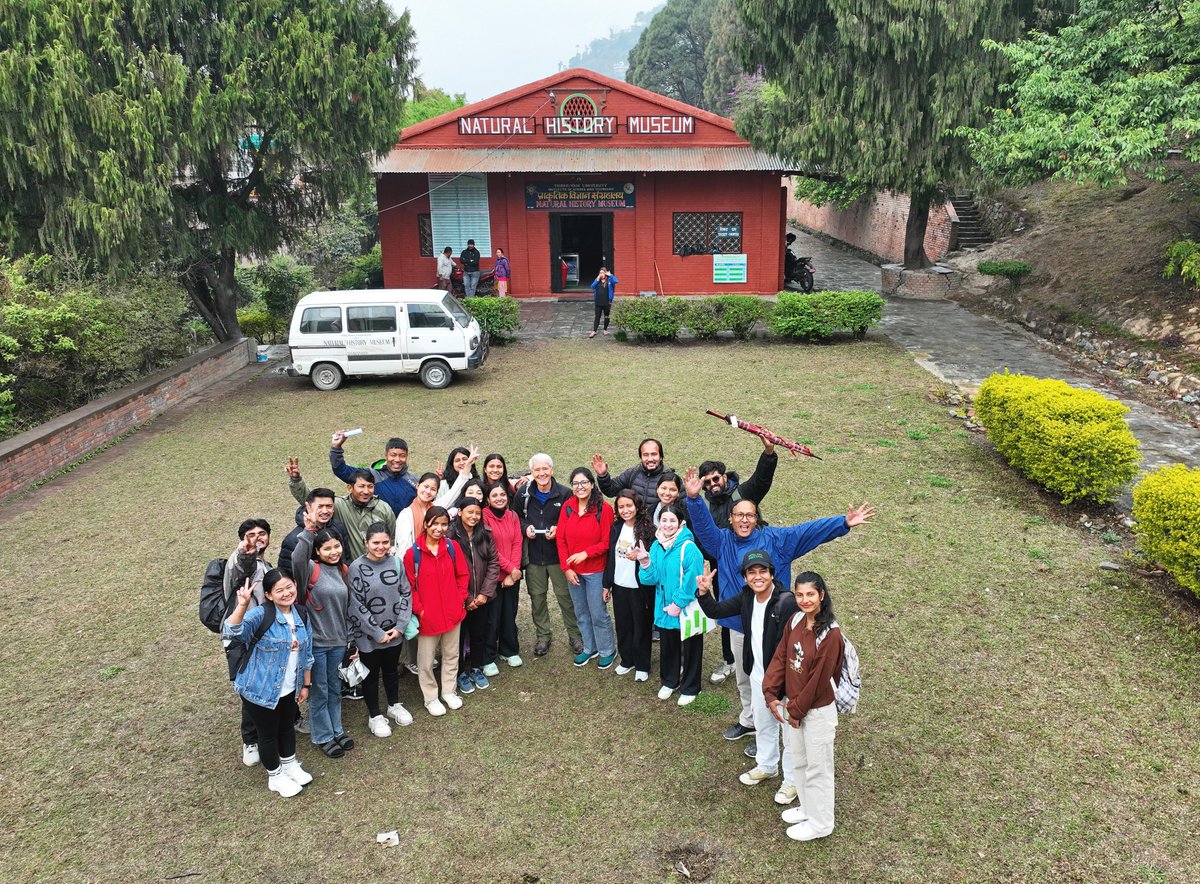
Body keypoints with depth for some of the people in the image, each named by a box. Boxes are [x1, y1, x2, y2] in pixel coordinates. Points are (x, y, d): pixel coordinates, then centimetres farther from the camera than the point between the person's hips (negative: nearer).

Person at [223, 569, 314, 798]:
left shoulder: (301, 615, -3)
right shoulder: (260, 615, -23)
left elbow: (306, 654, 7)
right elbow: (230, 632, -42)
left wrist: (306, 684, 10)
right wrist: (243, 604, -56)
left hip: (288, 690, 6)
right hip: (260, 691, -5)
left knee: (287, 727, 25)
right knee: (268, 733, 14)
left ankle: (290, 765, 48)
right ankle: (275, 776, 36)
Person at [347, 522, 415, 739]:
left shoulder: (395, 562, -6)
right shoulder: (357, 567, -17)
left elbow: (406, 594, -1)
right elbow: (357, 605, -16)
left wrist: (400, 626, -9)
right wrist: (378, 633, -14)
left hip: (394, 631, 3)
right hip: (368, 634, -3)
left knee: (392, 669, 22)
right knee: (371, 674, 13)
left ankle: (395, 705, 43)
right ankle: (375, 716, 32)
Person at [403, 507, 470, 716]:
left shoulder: (453, 547, -3)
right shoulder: (413, 553, -12)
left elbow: (463, 575, 5)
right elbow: (409, 586, -8)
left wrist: (460, 599, -1)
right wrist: (419, 609, -12)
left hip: (452, 613, 3)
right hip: (427, 616, -3)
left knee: (451, 654, 17)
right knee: (426, 660, 9)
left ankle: (449, 691, 35)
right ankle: (430, 697, 27)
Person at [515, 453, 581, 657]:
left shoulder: (564, 493, -9)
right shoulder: (524, 493, -1)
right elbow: (517, 517, 12)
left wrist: (558, 529, -17)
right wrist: (525, 527, -8)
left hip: (558, 554, -2)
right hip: (533, 555, 3)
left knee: (565, 594, 5)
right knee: (537, 596, 12)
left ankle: (574, 634, 22)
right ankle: (543, 635, 28)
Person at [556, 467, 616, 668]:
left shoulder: (604, 508, -13)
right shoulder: (567, 507, -2)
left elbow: (607, 542, -12)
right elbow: (560, 539, -1)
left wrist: (585, 553, -22)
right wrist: (566, 568, -6)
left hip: (595, 571, -4)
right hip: (573, 571, 4)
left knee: (598, 614, 3)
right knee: (581, 613, 17)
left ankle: (608, 651, 24)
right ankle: (590, 648, 36)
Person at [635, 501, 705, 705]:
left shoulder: (689, 548, -21)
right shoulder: (656, 546, -2)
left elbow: (692, 581, -21)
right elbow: (652, 578, -3)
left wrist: (678, 604, -18)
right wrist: (645, 563, -20)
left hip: (687, 609, -5)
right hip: (664, 609, 6)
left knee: (690, 649, 12)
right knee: (667, 646, 22)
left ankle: (690, 688, 32)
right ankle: (669, 681, 44)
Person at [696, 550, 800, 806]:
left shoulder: (787, 602, -27)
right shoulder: (746, 597, -5)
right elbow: (715, 611, 0)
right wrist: (704, 593, -19)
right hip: (758, 675, 7)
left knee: (790, 732, 12)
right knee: (763, 725, 27)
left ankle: (792, 781, 33)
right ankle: (766, 766, 50)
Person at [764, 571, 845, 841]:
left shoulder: (830, 634, -25)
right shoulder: (795, 621, -4)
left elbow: (819, 680, -21)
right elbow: (780, 658, 1)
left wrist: (796, 710, -13)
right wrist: (771, 695, -6)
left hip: (817, 710, -7)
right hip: (792, 704, 7)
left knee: (818, 767, 11)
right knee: (799, 760, 24)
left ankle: (820, 823, 30)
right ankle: (807, 807, 45)